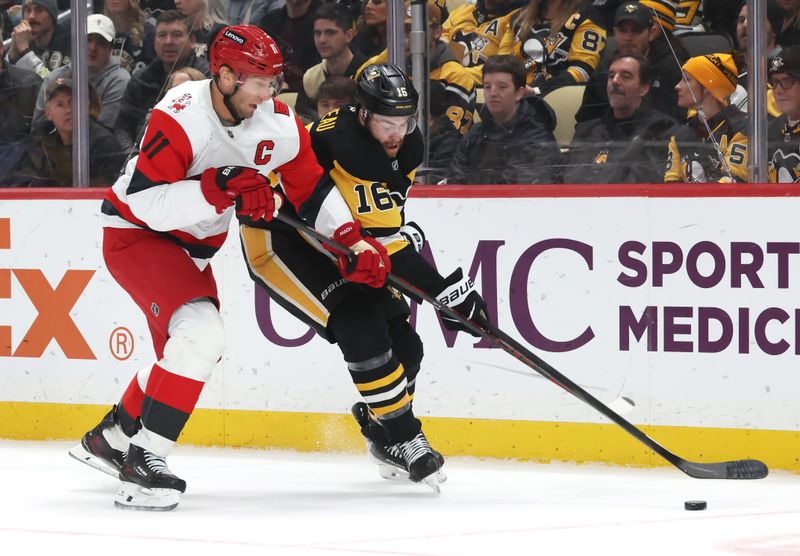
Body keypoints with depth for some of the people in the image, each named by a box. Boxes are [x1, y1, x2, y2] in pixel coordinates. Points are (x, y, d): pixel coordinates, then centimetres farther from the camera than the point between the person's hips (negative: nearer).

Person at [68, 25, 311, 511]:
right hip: (136, 233, -8)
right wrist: (218, 187, -42)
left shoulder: (278, 123, -10)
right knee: (201, 331, -27)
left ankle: (108, 438, 40)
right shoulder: (182, 118, -29)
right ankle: (144, 458, -22)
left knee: (192, 353, 18)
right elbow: (147, 204, -34)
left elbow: (316, 192, 1)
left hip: (191, 246, 8)